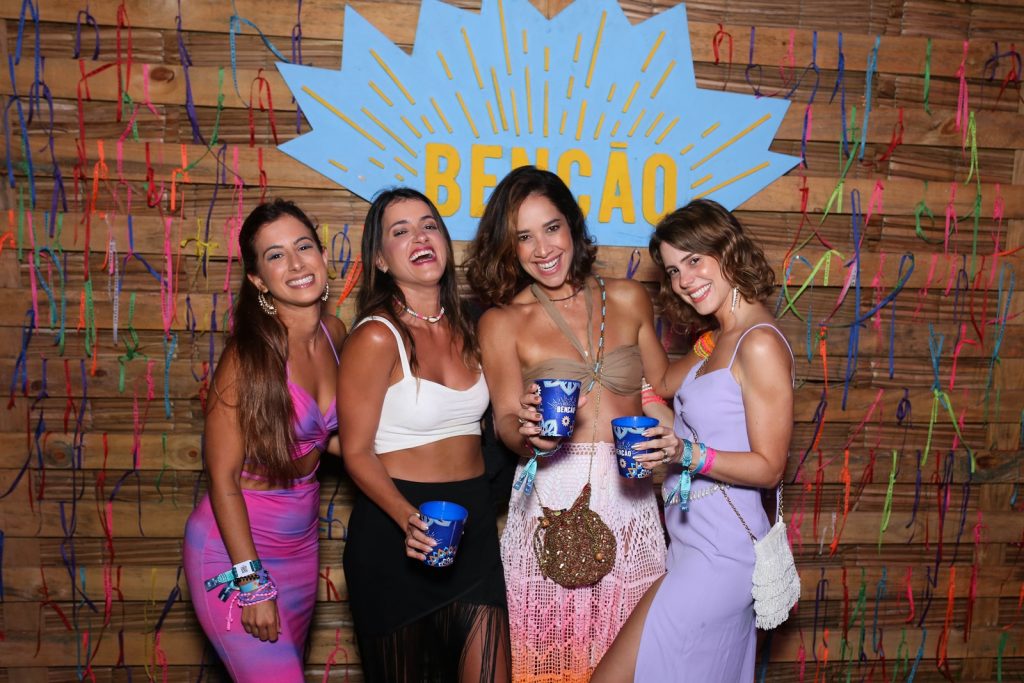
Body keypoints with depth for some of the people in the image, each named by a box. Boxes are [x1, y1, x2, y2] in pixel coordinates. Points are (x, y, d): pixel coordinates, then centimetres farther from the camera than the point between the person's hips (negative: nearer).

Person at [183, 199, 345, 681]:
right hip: (235, 544, -6)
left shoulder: (335, 333, -3)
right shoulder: (249, 352, -22)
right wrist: (252, 581, -17)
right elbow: (223, 477, -18)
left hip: (301, 541, 7)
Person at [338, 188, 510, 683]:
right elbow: (356, 453, -13)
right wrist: (409, 519, -26)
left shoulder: (466, 329, 4)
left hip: (474, 525, 5)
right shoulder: (376, 337, -14)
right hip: (395, 530, -5)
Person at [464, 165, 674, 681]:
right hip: (552, 504, -2)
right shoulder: (502, 322, 1)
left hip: (632, 502, 2)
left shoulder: (628, 299, 8)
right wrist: (527, 431, -27)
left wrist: (670, 435, -7)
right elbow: (507, 424, -5)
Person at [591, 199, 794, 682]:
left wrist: (686, 455, -27)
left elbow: (769, 467, -16)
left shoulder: (760, 344, -16)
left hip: (719, 554, -9)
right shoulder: (717, 341, 11)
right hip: (695, 546, 9)